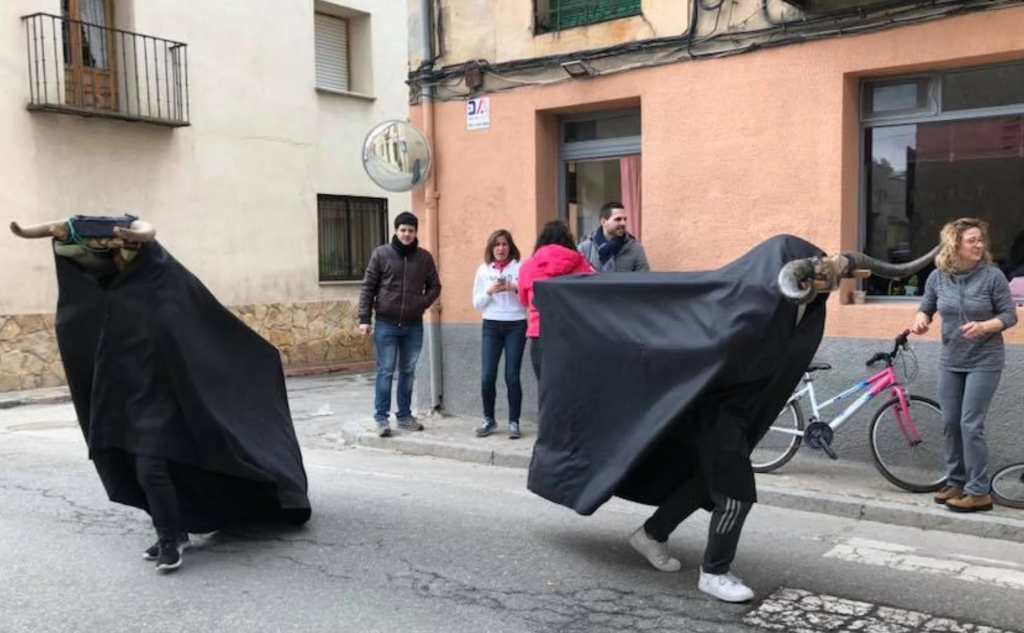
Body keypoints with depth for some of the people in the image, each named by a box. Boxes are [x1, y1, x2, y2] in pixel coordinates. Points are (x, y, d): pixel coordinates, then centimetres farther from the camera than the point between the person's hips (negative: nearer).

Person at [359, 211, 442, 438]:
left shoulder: (424, 257, 4)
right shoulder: (381, 254, -2)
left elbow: (434, 287, 12)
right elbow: (368, 287, -1)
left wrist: (421, 305, -4)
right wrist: (364, 318, -7)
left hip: (413, 325, 3)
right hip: (386, 324, -2)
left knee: (408, 372, 9)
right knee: (385, 372, 0)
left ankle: (405, 415, 19)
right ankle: (381, 418, 6)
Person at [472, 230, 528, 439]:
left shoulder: (520, 267, 0)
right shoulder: (483, 270, 7)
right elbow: (477, 304, 7)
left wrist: (515, 289, -17)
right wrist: (489, 291, -10)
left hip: (516, 326, -2)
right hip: (491, 326, 2)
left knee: (512, 376, -2)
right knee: (487, 376, -2)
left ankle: (514, 422, 9)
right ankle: (488, 420, 16)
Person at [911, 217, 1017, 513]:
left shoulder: (992, 275, -12)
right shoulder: (938, 277, -1)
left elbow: (1009, 315, -9)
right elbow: (926, 308, 11)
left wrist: (982, 327, -27)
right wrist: (920, 321, -12)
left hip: (984, 362, -5)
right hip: (950, 361, 5)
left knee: (971, 424, -9)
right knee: (950, 423, 10)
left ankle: (978, 492, 0)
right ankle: (955, 482, 24)